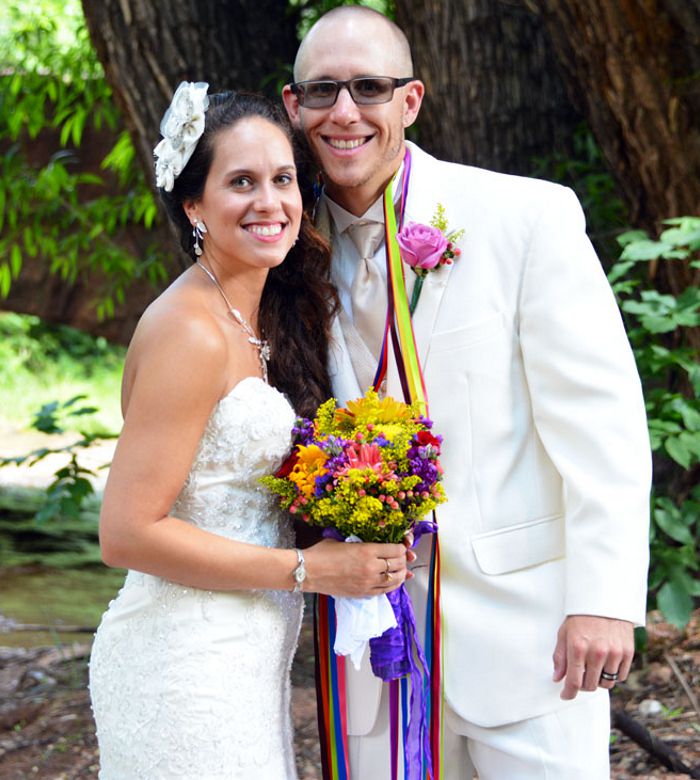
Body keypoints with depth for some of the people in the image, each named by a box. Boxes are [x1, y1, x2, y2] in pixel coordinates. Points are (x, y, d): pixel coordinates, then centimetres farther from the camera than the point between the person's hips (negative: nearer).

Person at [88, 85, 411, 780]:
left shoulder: (261, 317, 8)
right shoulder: (191, 333, -20)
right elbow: (128, 533, -22)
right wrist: (306, 569, -18)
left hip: (241, 662, 9)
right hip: (187, 668, -9)